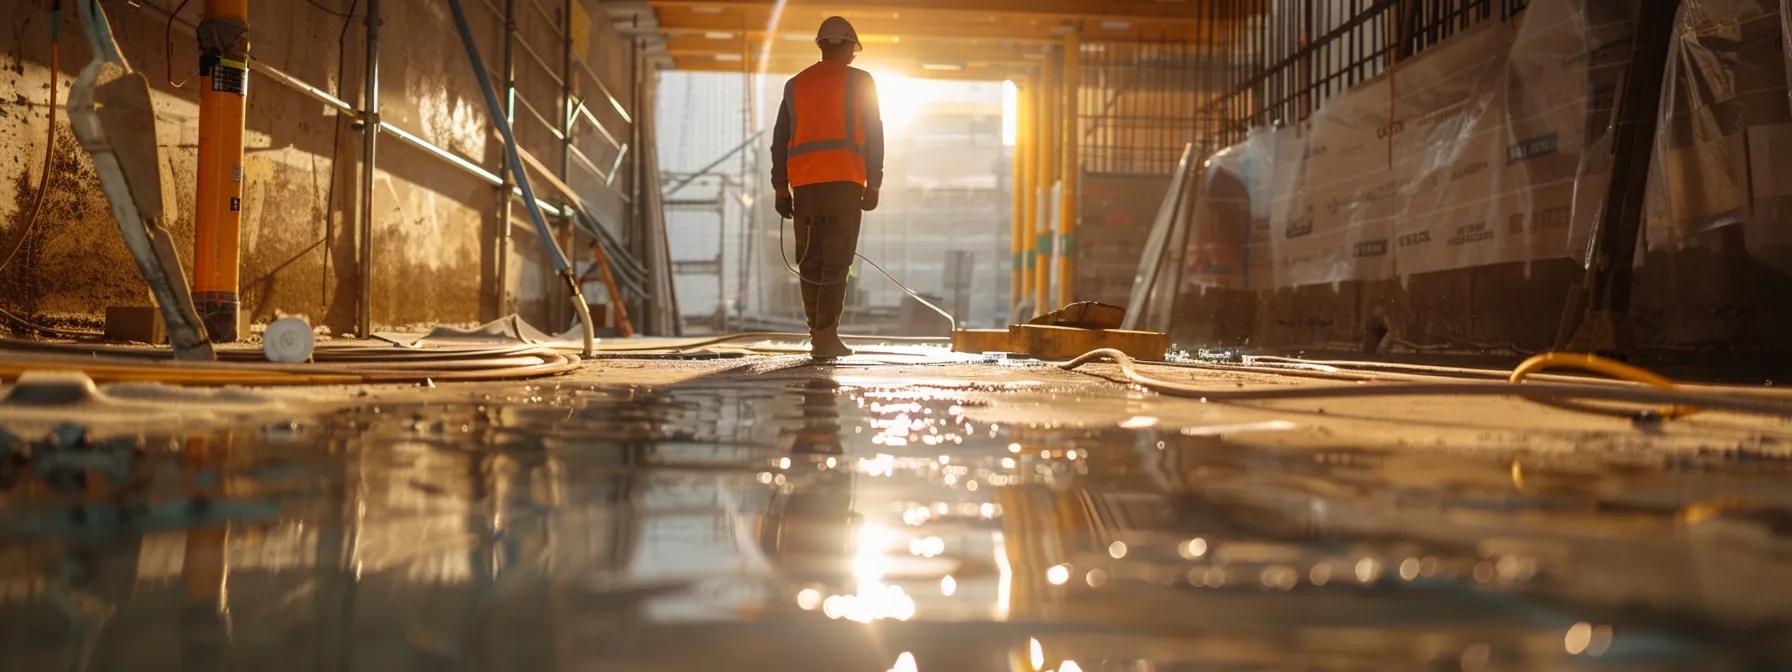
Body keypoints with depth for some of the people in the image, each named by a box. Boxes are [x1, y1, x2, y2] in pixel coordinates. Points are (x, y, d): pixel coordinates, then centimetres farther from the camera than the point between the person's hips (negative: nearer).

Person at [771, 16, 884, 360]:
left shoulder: (796, 84, 17)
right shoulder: (860, 82, 6)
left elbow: (780, 140, 14)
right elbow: (873, 136, 1)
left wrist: (781, 188, 15)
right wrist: (873, 185, 3)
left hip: (804, 184, 4)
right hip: (843, 182, -4)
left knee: (810, 261, 9)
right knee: (836, 261, -6)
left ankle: (819, 334, 12)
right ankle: (825, 337, -12)